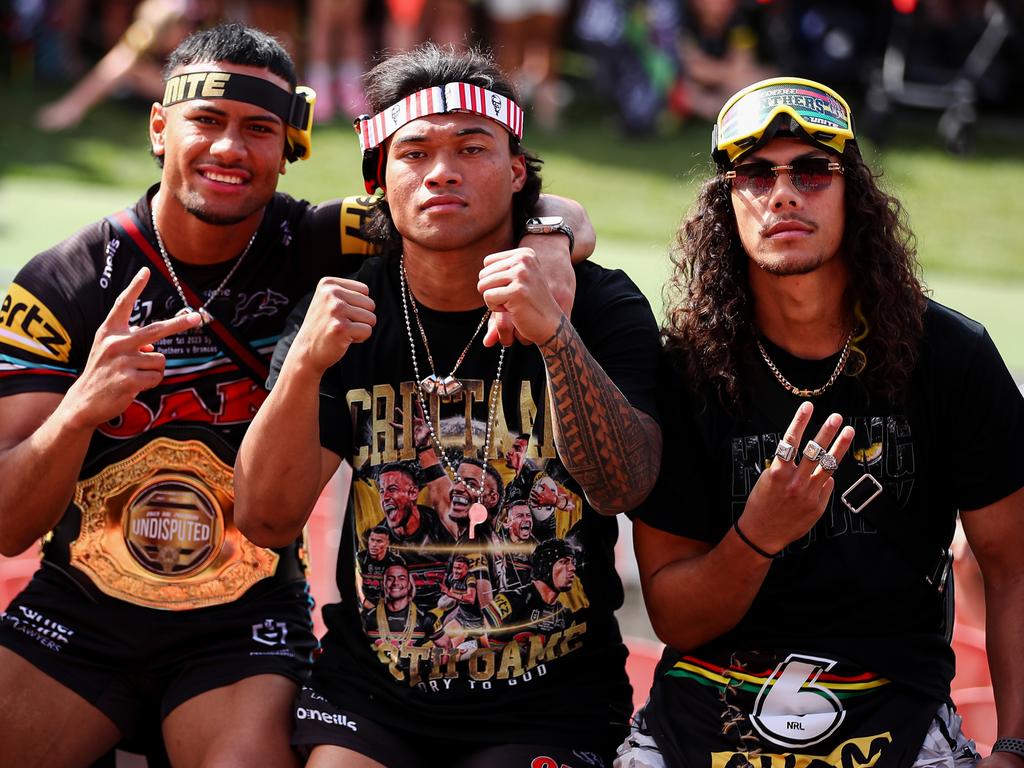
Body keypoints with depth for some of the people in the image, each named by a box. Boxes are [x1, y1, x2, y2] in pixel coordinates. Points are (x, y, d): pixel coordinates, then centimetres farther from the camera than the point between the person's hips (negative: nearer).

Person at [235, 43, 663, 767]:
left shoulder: (601, 304, -4)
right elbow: (266, 522, -7)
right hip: (371, 690, 2)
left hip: (549, 706, -1)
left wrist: (555, 334, -33)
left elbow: (623, 488, -19)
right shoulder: (346, 311, 1)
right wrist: (306, 366, -24)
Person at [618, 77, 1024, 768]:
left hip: (895, 708, 0)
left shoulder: (954, 356, -1)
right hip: (707, 707, 0)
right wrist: (759, 535, -21)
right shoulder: (685, 370, -2)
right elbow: (673, 619, -1)